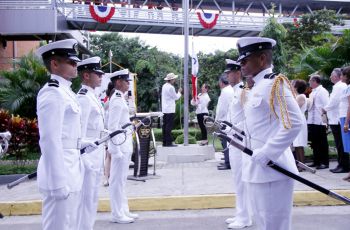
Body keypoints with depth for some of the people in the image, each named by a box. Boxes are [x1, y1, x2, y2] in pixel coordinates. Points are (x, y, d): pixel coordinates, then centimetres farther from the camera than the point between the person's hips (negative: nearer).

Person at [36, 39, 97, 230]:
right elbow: (49, 140, -21)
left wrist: (80, 143, 8)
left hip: (70, 171, 10)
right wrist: (58, 182, -22)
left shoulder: (64, 91, 14)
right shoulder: (52, 93, -16)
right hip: (60, 173, -10)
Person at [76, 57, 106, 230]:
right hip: (88, 157, -10)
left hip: (96, 156, 10)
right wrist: (85, 161, -21)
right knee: (86, 200, -2)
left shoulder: (92, 97, 14)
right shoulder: (83, 98, -16)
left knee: (92, 199, 16)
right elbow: (80, 132, -20)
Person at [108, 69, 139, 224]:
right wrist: (116, 149, -21)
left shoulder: (120, 98, 14)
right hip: (120, 145, -10)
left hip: (125, 144, 10)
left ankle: (123, 211, 24)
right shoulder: (117, 100, -16)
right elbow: (112, 126, -20)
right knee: (118, 180, -1)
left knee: (121, 179, 15)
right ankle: (117, 214, 7)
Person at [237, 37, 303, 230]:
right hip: (256, 169, 9)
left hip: (271, 169, -9)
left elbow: (294, 123, -22)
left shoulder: (275, 83, -13)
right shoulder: (256, 87, 14)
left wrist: (267, 153, -22)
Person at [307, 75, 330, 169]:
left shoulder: (322, 91, -10)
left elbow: (326, 106, -15)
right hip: (311, 121, 8)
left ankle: (325, 162, 4)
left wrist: (324, 118, -18)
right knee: (314, 142, 12)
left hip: (320, 121, -8)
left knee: (322, 143, -2)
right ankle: (316, 161, 20)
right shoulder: (312, 92, 16)